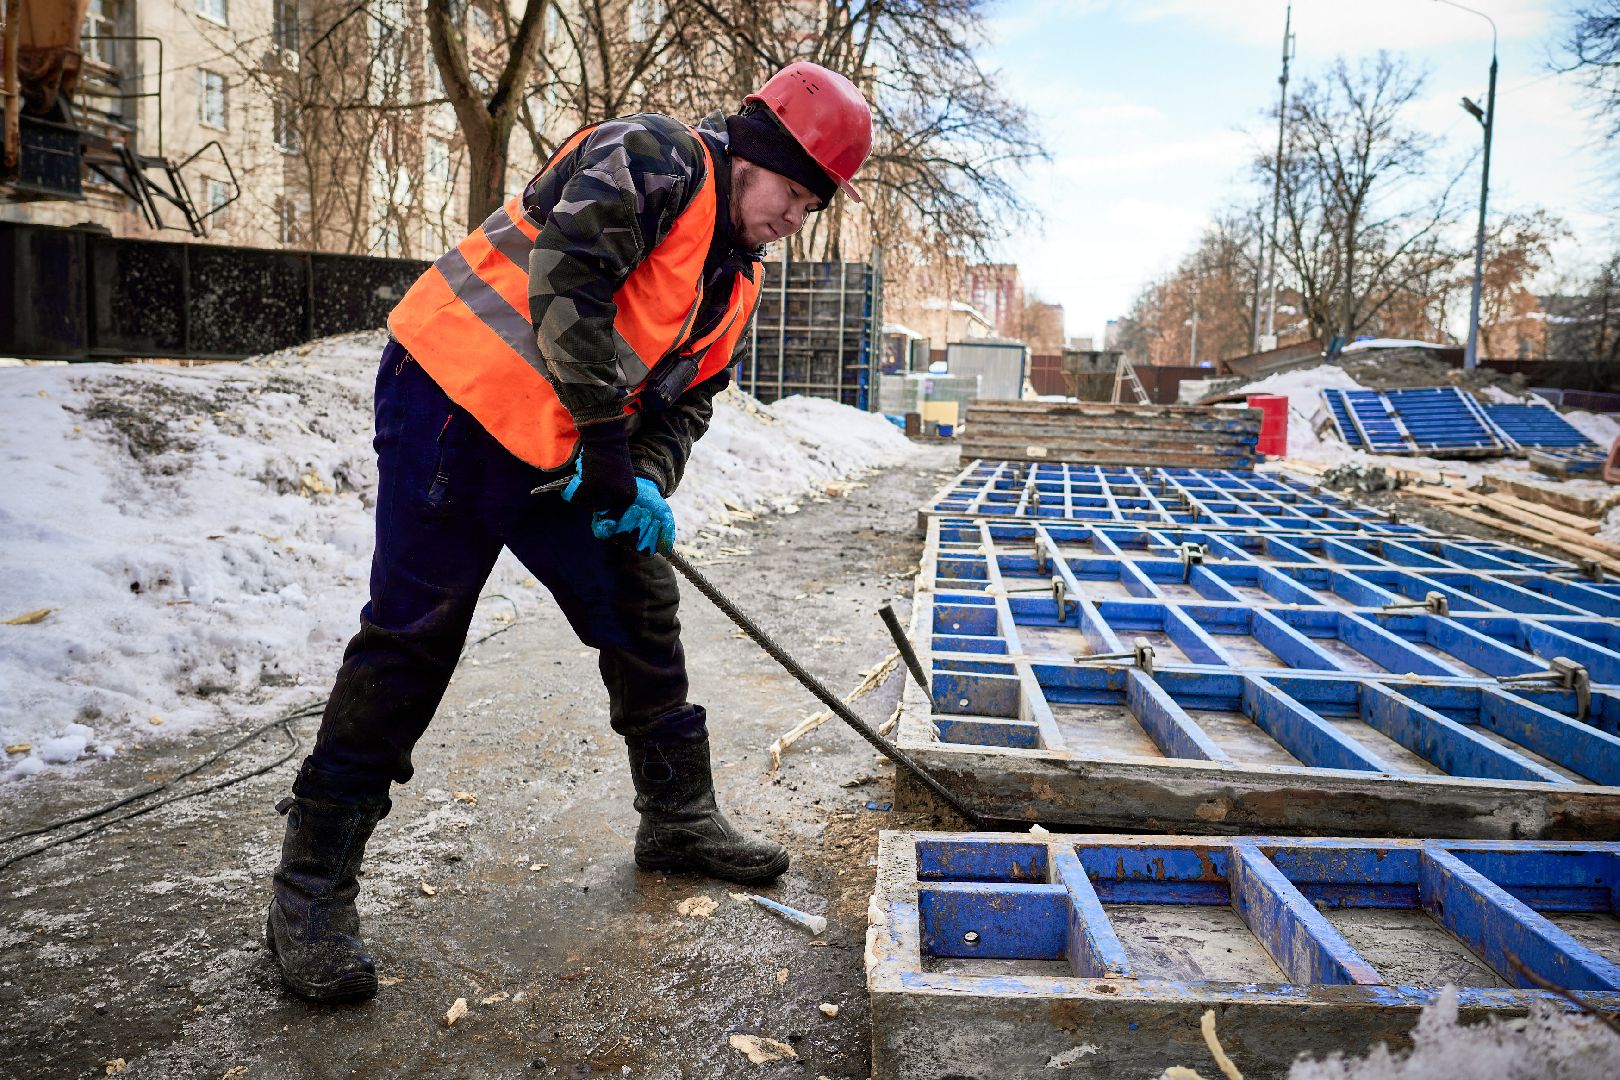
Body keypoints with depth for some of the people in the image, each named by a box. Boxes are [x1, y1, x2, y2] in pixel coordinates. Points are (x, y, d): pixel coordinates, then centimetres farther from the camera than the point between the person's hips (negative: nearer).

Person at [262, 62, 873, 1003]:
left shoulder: (737, 283, 15)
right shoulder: (654, 159, -13)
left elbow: (687, 398, 16)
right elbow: (567, 277, -26)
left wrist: (649, 481, -5)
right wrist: (609, 446, -21)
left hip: (559, 451, 9)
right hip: (458, 399, -9)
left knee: (641, 607, 9)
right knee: (414, 635, -8)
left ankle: (679, 816, 26)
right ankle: (313, 886, 4)